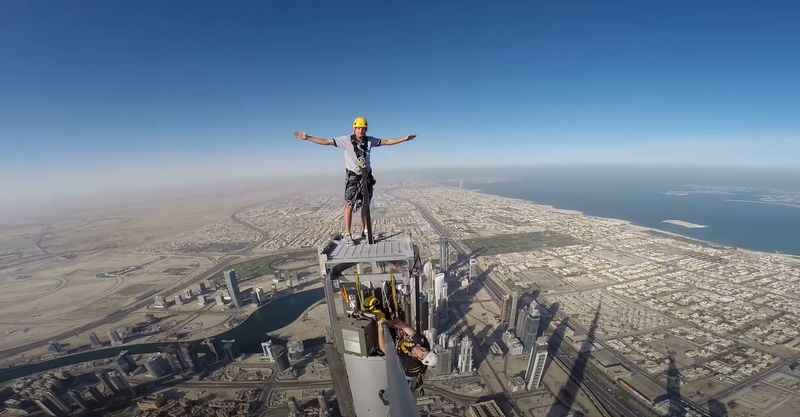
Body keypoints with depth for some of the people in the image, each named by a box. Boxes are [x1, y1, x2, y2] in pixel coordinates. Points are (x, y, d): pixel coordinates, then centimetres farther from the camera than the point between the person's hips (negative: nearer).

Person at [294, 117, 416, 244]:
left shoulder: (370, 140, 1)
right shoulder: (346, 140, -10)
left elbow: (387, 141, 7)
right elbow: (326, 141, -10)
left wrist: (404, 138, 6)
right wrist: (307, 137, -15)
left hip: (367, 176, 4)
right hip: (352, 177, -3)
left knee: (366, 205, 9)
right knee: (349, 205, -6)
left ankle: (365, 232, 21)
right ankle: (347, 234, 3)